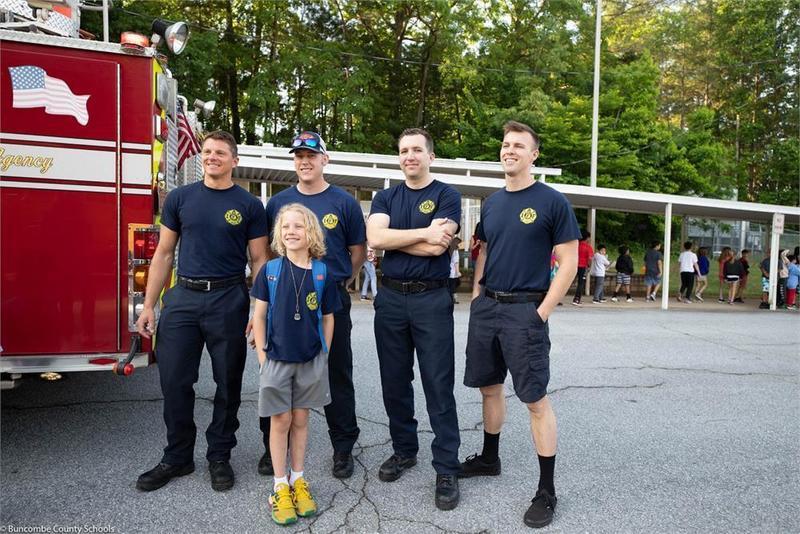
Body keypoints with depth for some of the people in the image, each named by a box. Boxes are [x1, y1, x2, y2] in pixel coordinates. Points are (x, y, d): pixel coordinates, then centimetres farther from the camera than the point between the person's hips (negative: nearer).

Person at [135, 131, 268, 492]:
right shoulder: (179, 198, 7)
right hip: (183, 298, 2)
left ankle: (219, 457, 25)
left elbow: (259, 261, 1)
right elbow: (164, 253, 9)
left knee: (228, 384, 8)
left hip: (229, 300, -2)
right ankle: (177, 457, 24)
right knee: (174, 382, 6)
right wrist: (148, 306, 5)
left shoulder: (249, 205, 1)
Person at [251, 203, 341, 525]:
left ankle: (298, 480, 27)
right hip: (277, 358, -1)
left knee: (300, 419, 12)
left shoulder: (322, 272, -3)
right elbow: (259, 316, -1)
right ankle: (280, 487, 20)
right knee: (280, 420, 7)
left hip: (311, 360, 1)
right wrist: (262, 356, -4)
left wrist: (323, 355, 3)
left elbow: (327, 318, 4)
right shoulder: (270, 270, -4)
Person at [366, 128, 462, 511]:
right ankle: (404, 450, 31)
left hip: (431, 299, -4)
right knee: (394, 383, 12)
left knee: (439, 386, 0)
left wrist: (392, 238, -7)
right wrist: (422, 233, -13)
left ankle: (446, 469, 11)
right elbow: (375, 238, -9)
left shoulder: (447, 196, 0)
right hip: (390, 297, 4)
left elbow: (436, 247, -16)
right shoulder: (385, 197, 11)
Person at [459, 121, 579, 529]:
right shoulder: (491, 203, 12)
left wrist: (543, 311, -12)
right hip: (486, 307, 6)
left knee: (535, 399, -1)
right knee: (489, 387, 16)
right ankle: (489, 459, 37)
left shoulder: (552, 202, -5)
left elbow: (568, 262, -7)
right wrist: (476, 295, 10)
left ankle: (546, 492, 12)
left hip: (525, 311, -6)